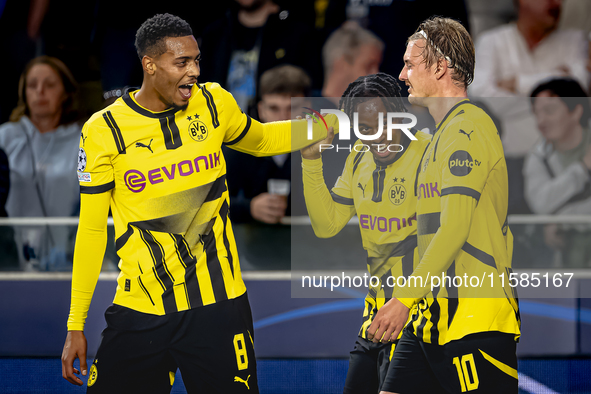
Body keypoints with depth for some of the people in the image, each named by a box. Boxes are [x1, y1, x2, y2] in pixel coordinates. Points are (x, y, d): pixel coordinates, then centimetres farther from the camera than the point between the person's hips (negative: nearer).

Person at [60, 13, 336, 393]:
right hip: (140, 314, -1)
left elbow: (262, 140, 26)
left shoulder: (214, 103, 3)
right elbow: (92, 230, 2)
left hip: (219, 305, 2)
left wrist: (342, 121, 16)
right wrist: (76, 326, 2)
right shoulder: (104, 130, -4)